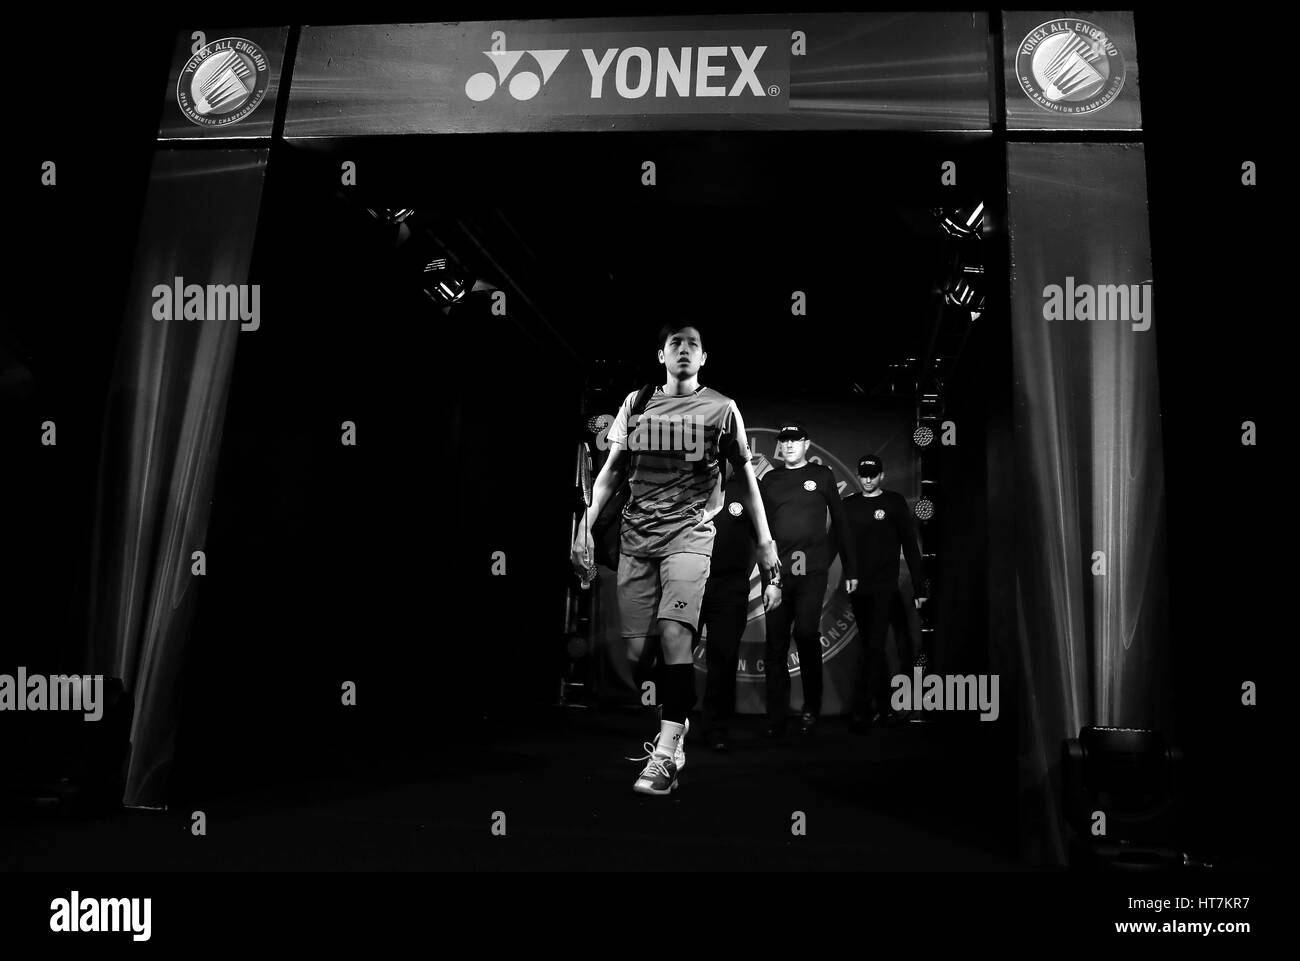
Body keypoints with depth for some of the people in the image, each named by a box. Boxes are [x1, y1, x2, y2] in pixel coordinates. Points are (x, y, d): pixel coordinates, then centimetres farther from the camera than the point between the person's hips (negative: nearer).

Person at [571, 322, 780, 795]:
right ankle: (673, 733, 21)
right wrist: (585, 526, 6)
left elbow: (744, 475, 10)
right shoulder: (636, 403, 11)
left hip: (690, 533, -3)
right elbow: (611, 471, 14)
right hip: (636, 535, 3)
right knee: (637, 647, 0)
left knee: (674, 632, -20)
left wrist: (764, 540, 7)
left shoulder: (721, 408, 5)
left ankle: (664, 756, -17)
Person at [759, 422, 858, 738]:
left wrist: (850, 568, 7)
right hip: (777, 572, 3)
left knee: (806, 633, -14)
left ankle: (811, 709, 4)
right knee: (775, 644, 2)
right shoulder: (769, 480, 13)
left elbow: (840, 523, 9)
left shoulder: (822, 475, 8)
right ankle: (776, 718, 10)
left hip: (812, 570, -2)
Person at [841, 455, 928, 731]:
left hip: (884, 588, -4)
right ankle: (883, 708, 17)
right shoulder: (848, 504, 10)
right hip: (857, 588, 4)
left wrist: (919, 587, -1)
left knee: (874, 646, -11)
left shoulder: (894, 502, 2)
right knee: (871, 648, 9)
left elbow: (910, 545, 2)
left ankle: (861, 709, -13)